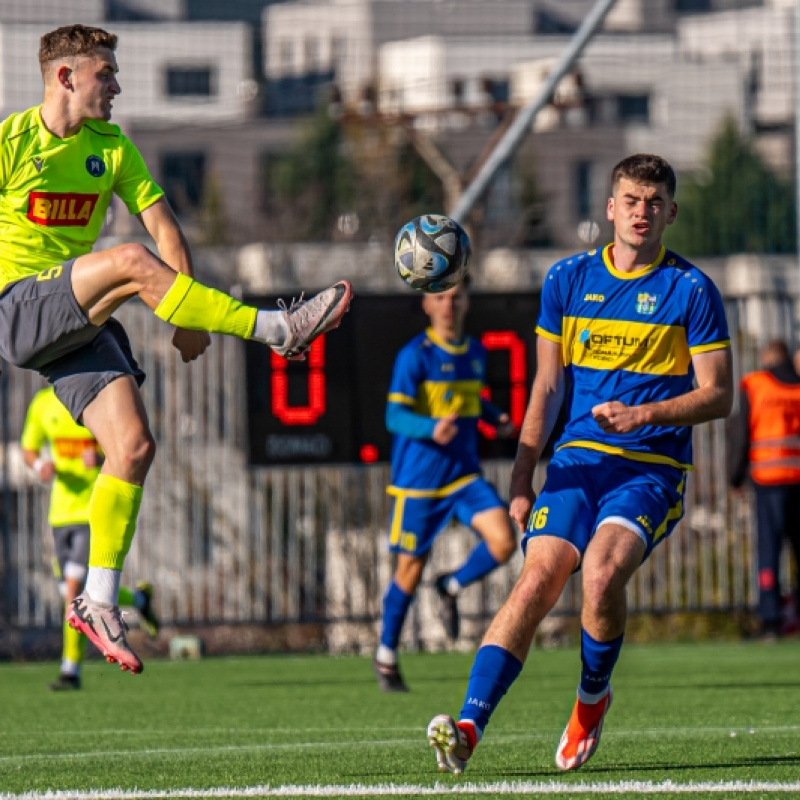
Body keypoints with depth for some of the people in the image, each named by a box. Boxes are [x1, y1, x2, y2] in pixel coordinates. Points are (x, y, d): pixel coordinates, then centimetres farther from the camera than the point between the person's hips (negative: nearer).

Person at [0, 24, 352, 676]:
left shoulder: (112, 147, 11)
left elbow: (164, 227, 11)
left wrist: (191, 317, 1)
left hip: (79, 322, 6)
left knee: (133, 445, -10)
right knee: (132, 263, -30)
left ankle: (99, 600, -2)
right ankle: (278, 330, -27)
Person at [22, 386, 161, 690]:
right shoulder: (43, 403, 4)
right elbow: (29, 449, 16)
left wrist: (103, 458, -25)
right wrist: (39, 465, -8)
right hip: (62, 511, 6)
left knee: (75, 587, -17)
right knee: (75, 597, 8)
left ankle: (71, 670, -7)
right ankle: (138, 598, 36)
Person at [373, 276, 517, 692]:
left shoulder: (475, 353, 8)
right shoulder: (415, 356, -11)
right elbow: (395, 416, -16)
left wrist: (495, 418, 6)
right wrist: (432, 429, -35)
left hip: (465, 474, 5)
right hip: (418, 478, -5)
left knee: (503, 541, -15)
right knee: (411, 569, 3)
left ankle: (451, 587, 15)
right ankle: (386, 657, 21)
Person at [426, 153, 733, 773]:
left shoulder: (692, 290, 1)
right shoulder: (568, 279, 10)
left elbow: (718, 396, 0)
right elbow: (548, 387, 16)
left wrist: (643, 414, -16)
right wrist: (522, 478, 11)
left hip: (653, 467, -3)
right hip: (578, 459, 3)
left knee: (602, 569, -28)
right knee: (538, 579, -19)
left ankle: (592, 696, 0)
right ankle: (469, 727, -26)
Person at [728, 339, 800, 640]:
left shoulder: (753, 385, 3)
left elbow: (742, 434, 2)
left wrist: (736, 476, 10)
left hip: (769, 478, -2)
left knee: (769, 548, -2)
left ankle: (771, 619, -9)